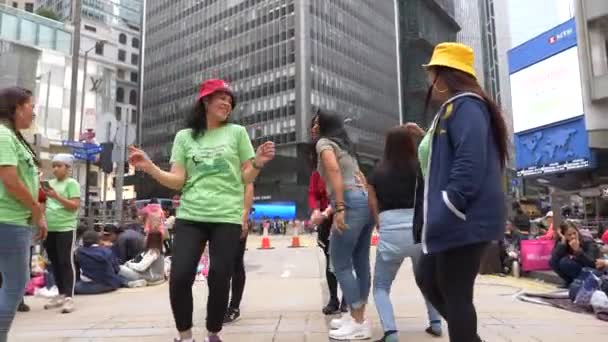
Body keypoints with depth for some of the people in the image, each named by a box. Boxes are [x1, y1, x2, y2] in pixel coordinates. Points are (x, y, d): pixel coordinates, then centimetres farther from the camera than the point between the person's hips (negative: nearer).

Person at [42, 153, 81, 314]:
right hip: (49, 228, 7)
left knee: (66, 262, -7)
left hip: (65, 228, -7)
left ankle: (69, 297, -6)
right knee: (55, 262, 11)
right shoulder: (50, 183, 14)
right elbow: (44, 203, 19)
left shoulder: (72, 183, -3)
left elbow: (75, 206, -12)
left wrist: (56, 196, -19)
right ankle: (61, 294, 21)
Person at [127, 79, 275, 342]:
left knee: (219, 280, -1)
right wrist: (149, 167, -9)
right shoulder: (184, 136, 11)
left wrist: (258, 163, -13)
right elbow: (177, 181, 5)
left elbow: (246, 179, 6)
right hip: (190, 216, 1)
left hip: (227, 218, -1)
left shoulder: (237, 132, 7)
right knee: (179, 278, -6)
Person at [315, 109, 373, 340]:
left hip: (351, 203, -9)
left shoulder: (324, 142, 5)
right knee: (361, 263, 10)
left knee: (340, 264, -4)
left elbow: (334, 170, -14)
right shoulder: (345, 146, 28)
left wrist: (339, 208, -20)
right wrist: (326, 213, 25)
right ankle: (357, 317, 18)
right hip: (366, 201, 9)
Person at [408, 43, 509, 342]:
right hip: (454, 218, 11)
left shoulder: (464, 105, -11)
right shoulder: (453, 108, 21)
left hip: (464, 218, -10)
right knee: (427, 278, 15)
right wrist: (427, 138, 23)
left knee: (455, 294, -2)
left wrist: (444, 213, -25)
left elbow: (470, 163, -23)